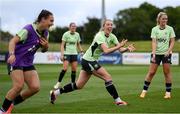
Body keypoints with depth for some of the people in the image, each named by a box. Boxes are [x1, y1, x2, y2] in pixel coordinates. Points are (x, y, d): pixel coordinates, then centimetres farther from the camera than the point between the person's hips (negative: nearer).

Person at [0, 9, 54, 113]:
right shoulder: (28, 30, -18)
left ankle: (12, 103, 12)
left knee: (35, 87, -6)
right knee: (19, 86, -21)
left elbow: (44, 50, 17)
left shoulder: (45, 33, 5)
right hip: (16, 60, -7)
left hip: (28, 63, 7)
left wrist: (46, 46, -8)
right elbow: (13, 41, -22)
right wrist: (12, 54, -40)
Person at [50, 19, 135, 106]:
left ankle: (55, 93, 19)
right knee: (108, 77, -13)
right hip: (88, 60, -9)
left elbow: (120, 49, -2)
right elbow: (106, 51, -34)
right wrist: (119, 46, -38)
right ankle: (118, 100, -6)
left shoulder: (112, 37, 3)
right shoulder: (100, 36, -21)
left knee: (79, 85, 11)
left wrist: (127, 48, -21)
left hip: (91, 61, 9)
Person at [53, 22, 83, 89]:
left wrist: (81, 51, 5)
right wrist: (62, 54, -13)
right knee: (65, 69, -16)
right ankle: (58, 83, -6)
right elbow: (62, 45, -5)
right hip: (67, 53, -4)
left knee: (74, 69, -1)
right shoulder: (66, 34, -5)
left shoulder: (77, 34, 8)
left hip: (74, 54, 4)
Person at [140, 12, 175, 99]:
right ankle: (144, 91, 7)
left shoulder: (170, 29, 0)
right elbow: (154, 42, -7)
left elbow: (172, 42, 0)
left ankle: (168, 92, 6)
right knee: (151, 72, -1)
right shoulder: (154, 29, 0)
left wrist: (168, 51, -15)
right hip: (156, 53, 0)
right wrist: (154, 54, -19)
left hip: (166, 53, 0)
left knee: (167, 72, -2)